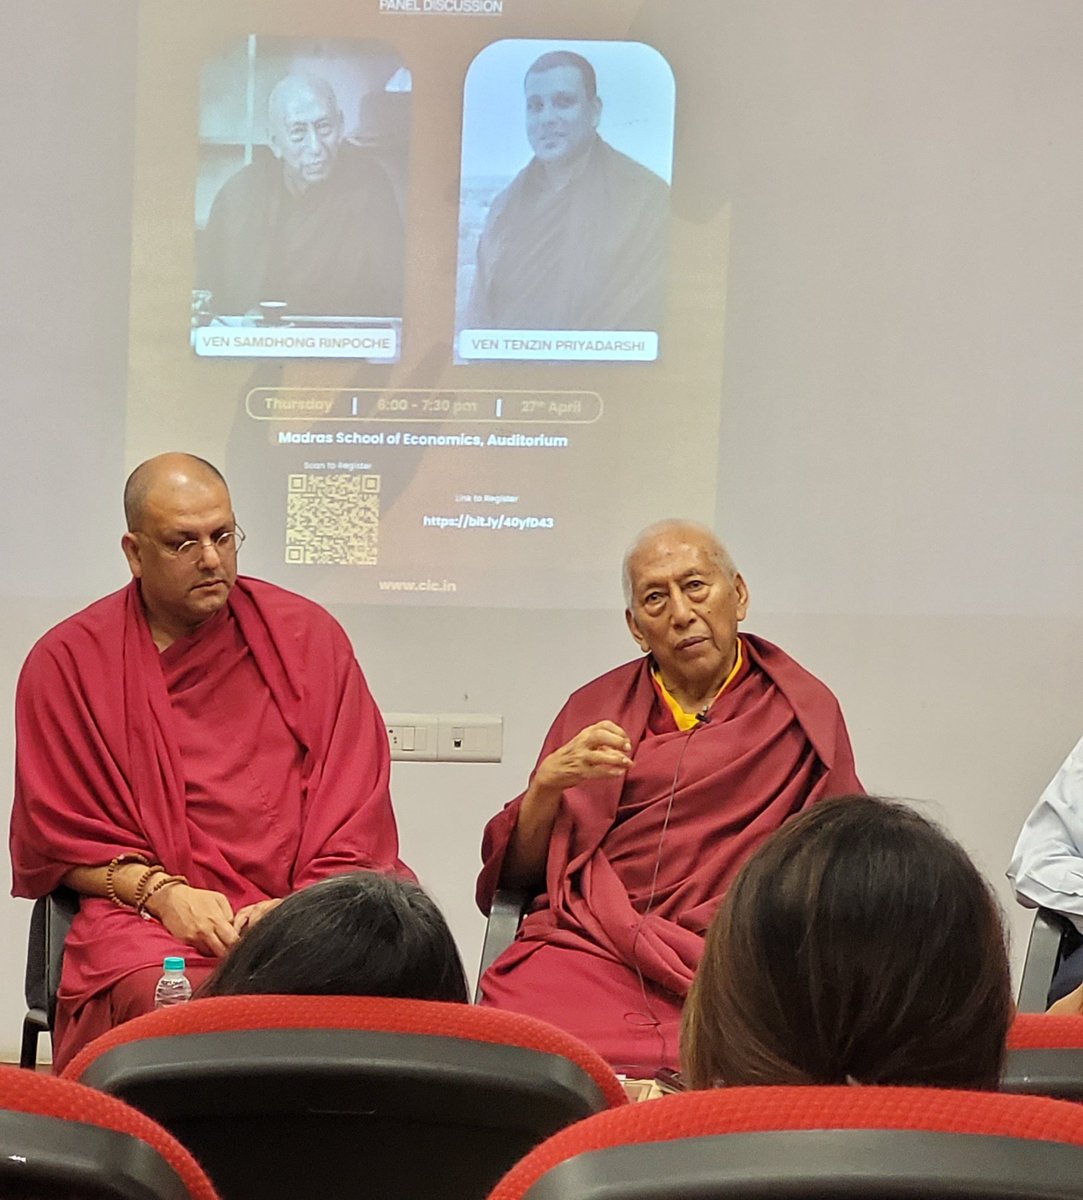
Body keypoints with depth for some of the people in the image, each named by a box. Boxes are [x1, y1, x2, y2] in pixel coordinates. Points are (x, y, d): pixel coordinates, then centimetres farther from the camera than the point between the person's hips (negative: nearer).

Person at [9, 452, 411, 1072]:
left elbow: (355, 810, 10)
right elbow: (57, 838, 9)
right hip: (149, 923, -2)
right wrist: (161, 892, -8)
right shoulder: (67, 661, 8)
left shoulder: (308, 635, 13)